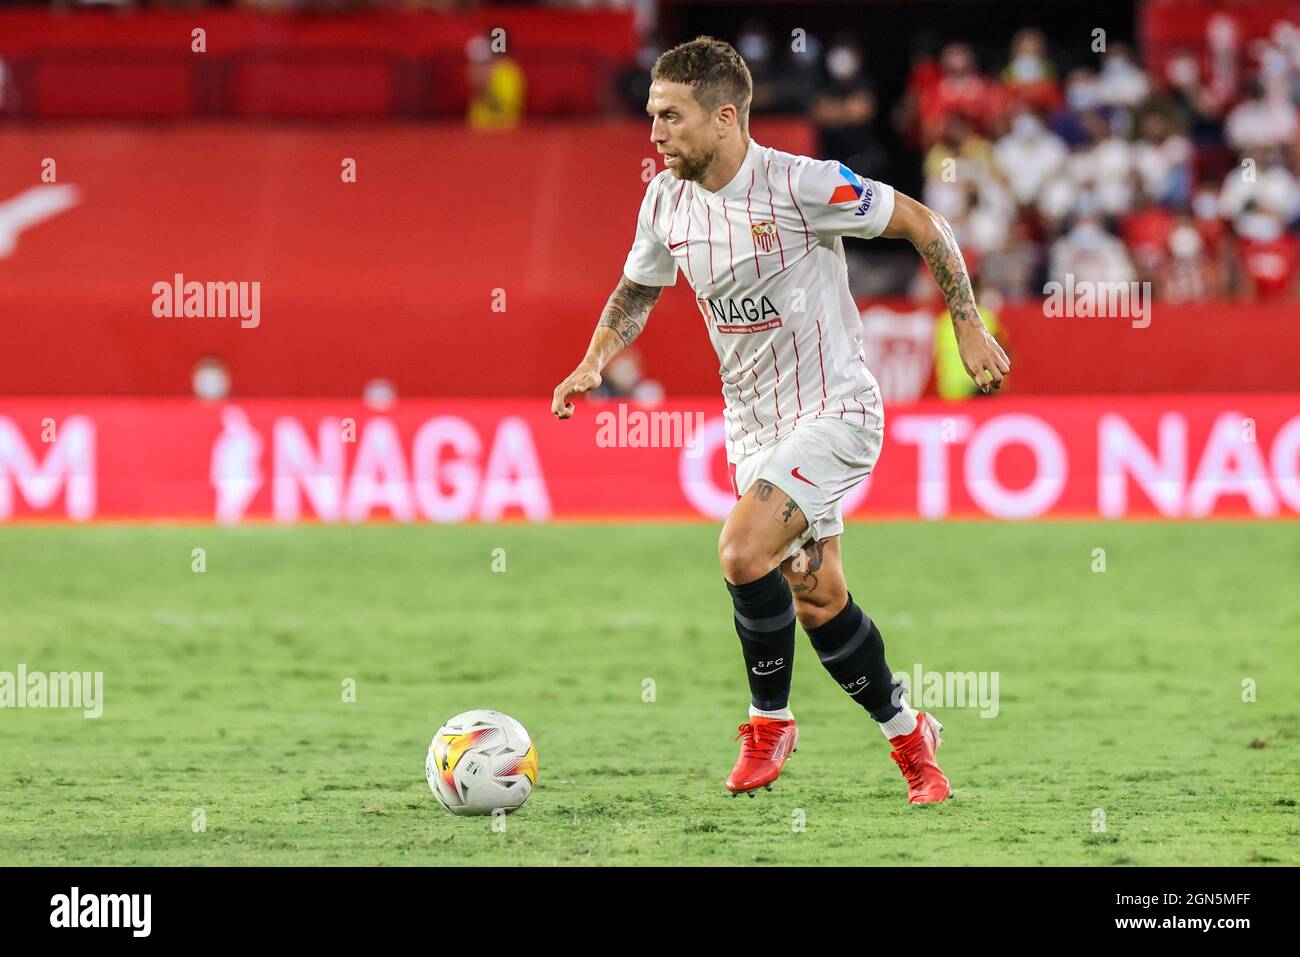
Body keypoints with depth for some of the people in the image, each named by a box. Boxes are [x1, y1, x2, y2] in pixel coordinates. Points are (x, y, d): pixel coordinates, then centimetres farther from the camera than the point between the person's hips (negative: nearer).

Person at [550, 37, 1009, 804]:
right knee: (816, 600, 9)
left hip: (834, 410, -7)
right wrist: (594, 362, 0)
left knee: (743, 552, -23)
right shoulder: (667, 201, -1)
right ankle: (909, 736, 28)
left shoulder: (800, 185, -20)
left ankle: (771, 720, -3)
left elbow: (922, 224, -10)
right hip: (754, 423, 7)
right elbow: (638, 289, 18)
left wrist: (970, 329, -10)